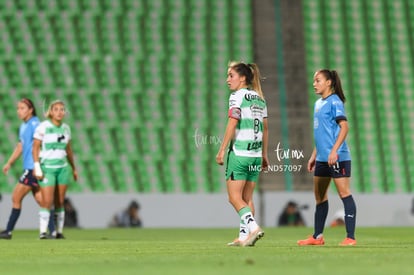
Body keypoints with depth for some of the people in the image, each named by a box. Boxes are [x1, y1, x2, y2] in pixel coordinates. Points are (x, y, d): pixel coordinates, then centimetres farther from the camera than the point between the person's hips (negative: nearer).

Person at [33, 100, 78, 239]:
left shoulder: (65, 128, 5)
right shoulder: (43, 127, -11)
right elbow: (35, 147, -10)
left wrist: (74, 168, 20)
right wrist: (37, 168, -17)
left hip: (62, 168, 5)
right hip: (47, 168, -5)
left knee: (60, 202, 4)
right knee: (47, 201, -14)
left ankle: (59, 232, 12)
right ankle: (43, 232, -8)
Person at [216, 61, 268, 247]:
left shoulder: (237, 96, -7)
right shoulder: (259, 98, 15)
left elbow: (232, 124, -14)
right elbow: (265, 128, 17)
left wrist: (222, 150, -13)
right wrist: (264, 154, 22)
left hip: (239, 153, -7)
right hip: (256, 154, 7)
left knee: (234, 197, -5)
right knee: (247, 198, 11)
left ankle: (253, 227, -21)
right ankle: (244, 236, 9)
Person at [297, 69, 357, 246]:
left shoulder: (334, 102, -9)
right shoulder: (318, 104, 17)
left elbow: (344, 127, -16)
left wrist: (334, 151, -23)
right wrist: (314, 156, 22)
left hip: (337, 157, -10)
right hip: (322, 158, 10)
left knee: (344, 193, -7)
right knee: (319, 196, 13)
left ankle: (350, 237, -7)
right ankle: (317, 237, 21)